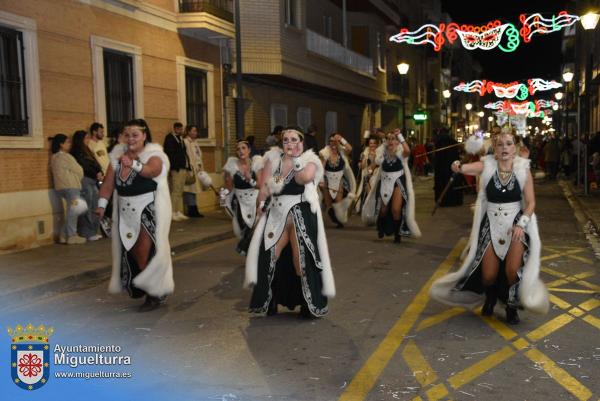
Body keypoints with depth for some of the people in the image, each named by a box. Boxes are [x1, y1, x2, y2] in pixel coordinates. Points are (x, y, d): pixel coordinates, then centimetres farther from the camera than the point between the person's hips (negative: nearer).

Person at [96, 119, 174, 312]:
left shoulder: (153, 155, -12)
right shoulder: (117, 156, 4)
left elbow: (151, 170, -35)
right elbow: (108, 183, 0)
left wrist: (134, 164, -52)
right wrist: (102, 204, -10)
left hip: (150, 209, -5)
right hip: (126, 212, 6)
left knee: (146, 252, -9)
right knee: (131, 251, 14)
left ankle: (155, 294, 4)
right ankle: (137, 285, 36)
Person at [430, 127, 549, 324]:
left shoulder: (523, 169, -6)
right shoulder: (487, 165, -7)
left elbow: (531, 202, -4)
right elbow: (465, 168, -23)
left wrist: (521, 224, -17)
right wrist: (458, 167, -46)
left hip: (516, 224, -1)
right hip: (490, 225, 1)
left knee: (512, 270, -17)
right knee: (489, 275, 4)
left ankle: (511, 305, 15)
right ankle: (490, 297, 41)